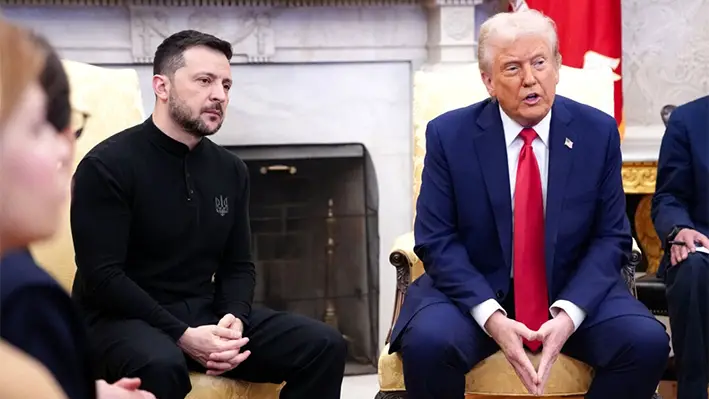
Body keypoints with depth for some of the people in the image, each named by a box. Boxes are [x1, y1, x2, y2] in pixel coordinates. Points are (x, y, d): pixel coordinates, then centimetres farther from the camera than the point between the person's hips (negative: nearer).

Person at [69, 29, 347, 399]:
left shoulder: (231, 169, 10)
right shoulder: (107, 166, -9)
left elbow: (238, 266, 14)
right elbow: (102, 276, -16)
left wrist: (234, 319, -10)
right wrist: (182, 336, -24)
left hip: (206, 313, 6)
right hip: (124, 319, -6)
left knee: (325, 345, -11)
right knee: (161, 365, -41)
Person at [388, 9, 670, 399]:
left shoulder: (598, 132, -1)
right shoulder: (448, 135, -5)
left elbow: (611, 236, -1)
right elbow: (437, 241, -7)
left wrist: (569, 313, -17)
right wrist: (491, 316, -22)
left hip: (574, 293, 2)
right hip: (476, 293, -1)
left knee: (647, 342, -24)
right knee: (426, 343, -31)